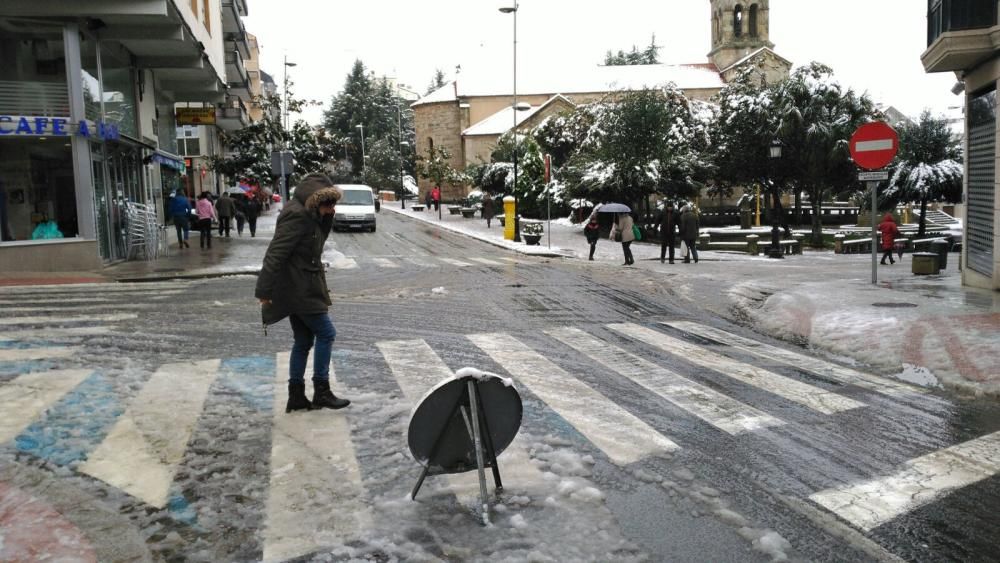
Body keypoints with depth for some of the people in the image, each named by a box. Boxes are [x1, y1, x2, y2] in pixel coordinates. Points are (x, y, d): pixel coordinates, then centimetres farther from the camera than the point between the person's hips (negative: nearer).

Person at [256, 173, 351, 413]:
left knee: (303, 341, 13)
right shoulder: (297, 215, -19)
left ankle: (296, 396, 19)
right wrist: (264, 291, -24)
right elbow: (275, 253, -23)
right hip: (300, 290, -10)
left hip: (297, 290, 10)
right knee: (326, 334, -4)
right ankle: (321, 392, 4)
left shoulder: (307, 214, 11)